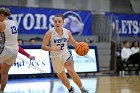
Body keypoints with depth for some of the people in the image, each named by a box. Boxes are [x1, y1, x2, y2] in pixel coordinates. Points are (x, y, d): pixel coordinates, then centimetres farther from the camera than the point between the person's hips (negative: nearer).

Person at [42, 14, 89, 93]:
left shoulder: (67, 32, -3)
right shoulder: (50, 33, -14)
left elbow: (73, 42, 11)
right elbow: (43, 47, -15)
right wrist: (53, 48, -32)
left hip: (65, 54, 0)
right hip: (56, 58, 0)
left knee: (71, 71, -25)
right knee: (63, 78, 11)